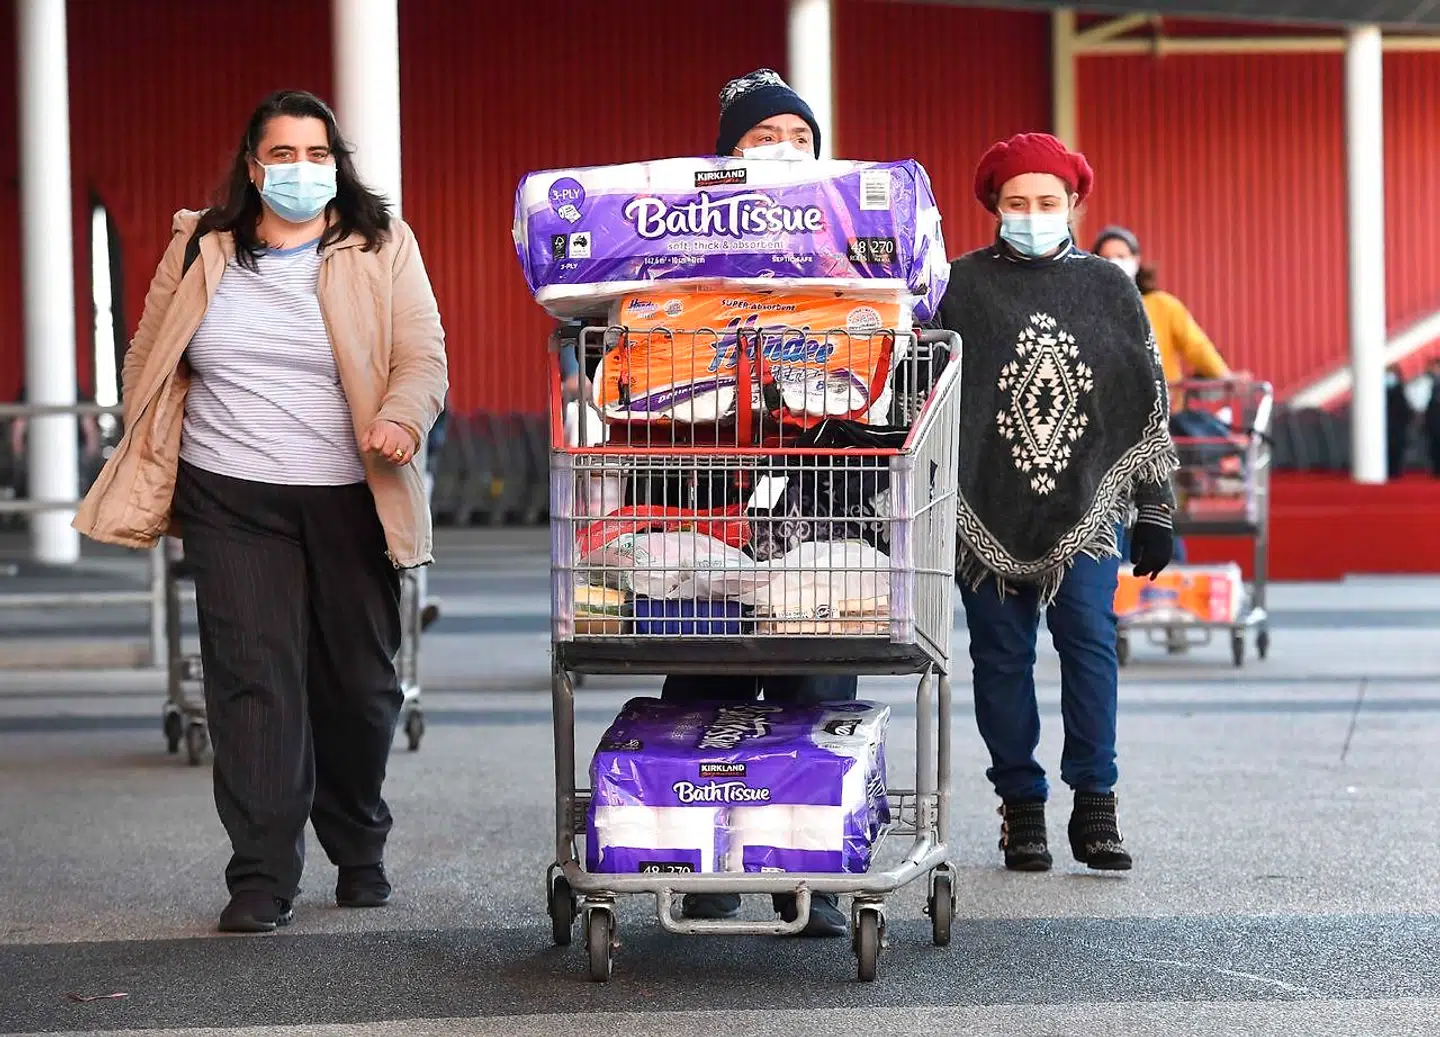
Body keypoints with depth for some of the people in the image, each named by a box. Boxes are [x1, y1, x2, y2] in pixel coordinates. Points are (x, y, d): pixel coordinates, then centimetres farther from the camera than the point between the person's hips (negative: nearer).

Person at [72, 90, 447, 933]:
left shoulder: (383, 249, 3)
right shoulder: (201, 249, 8)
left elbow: (422, 358, -4)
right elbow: (150, 359, 15)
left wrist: (401, 420, -25)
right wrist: (150, 480, 9)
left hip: (350, 503, 0)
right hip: (232, 505, 0)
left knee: (361, 686, 8)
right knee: (253, 681, -7)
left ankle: (360, 853, 29)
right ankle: (262, 879, -4)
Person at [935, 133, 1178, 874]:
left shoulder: (1107, 289, 8)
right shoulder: (962, 287, 3)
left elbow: (1148, 404, 11)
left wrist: (1154, 511, 9)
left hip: (1085, 504, 1)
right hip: (987, 508, 0)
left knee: (1089, 641, -6)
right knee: (1001, 653, 2)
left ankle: (1094, 805, 0)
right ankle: (1021, 806, 10)